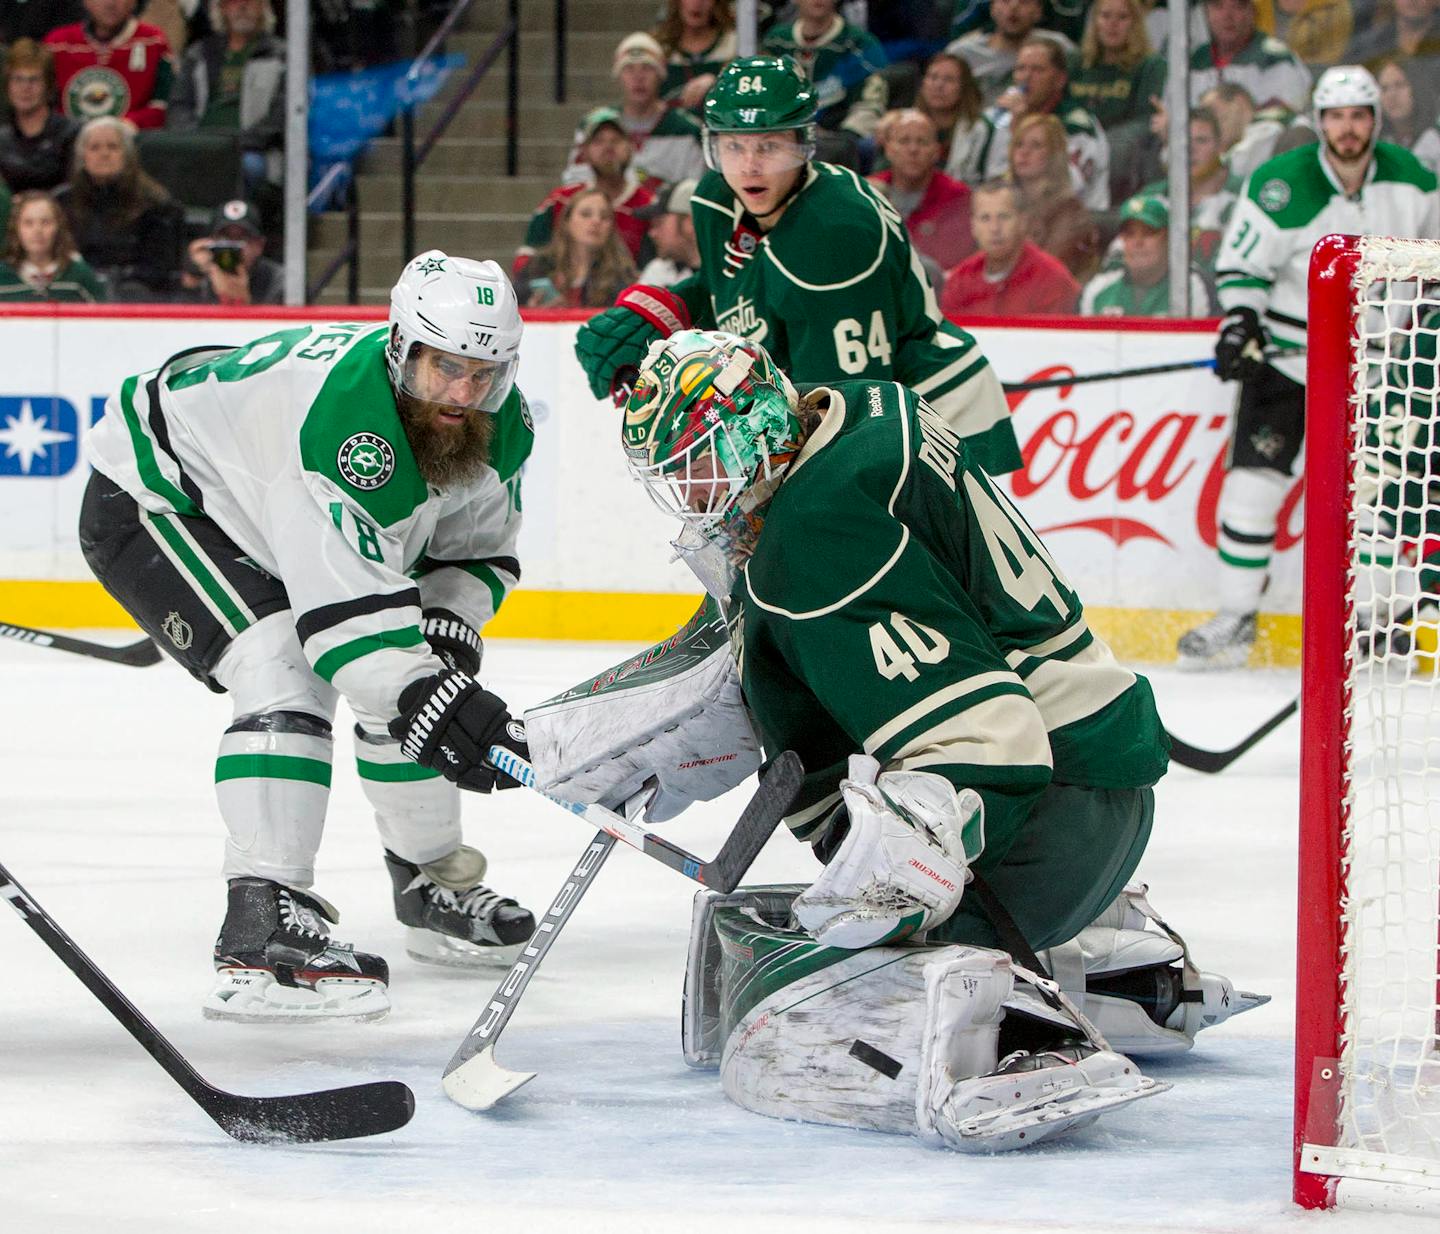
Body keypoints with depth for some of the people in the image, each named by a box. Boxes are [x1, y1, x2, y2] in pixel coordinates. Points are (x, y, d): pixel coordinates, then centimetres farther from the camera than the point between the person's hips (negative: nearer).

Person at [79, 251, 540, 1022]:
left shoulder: (500, 427, -12)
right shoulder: (339, 407, -40)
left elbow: (478, 544, 2)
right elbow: (342, 592, -42)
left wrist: (448, 626, -17)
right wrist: (424, 698, -45)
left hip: (263, 512, 9)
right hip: (152, 498, -9)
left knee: (418, 678, 10)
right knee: (285, 674, -28)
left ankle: (432, 884, 31)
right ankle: (262, 928, -33)